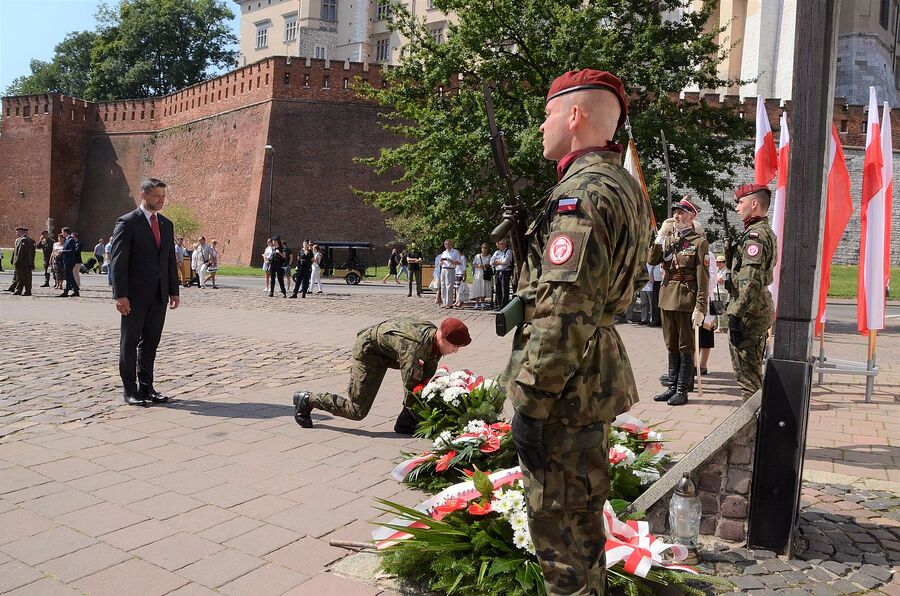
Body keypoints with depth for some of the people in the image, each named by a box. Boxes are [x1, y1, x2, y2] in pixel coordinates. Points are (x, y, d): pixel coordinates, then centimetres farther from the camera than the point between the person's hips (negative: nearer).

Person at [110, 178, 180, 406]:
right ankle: (130, 390, 11)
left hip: (159, 295, 6)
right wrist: (120, 294, -16)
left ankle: (146, 387, 20)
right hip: (135, 295, -6)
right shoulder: (127, 222, -6)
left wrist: (174, 291, 11)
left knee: (150, 343, 11)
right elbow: (118, 261, -11)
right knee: (130, 342, 4)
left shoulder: (166, 224, 13)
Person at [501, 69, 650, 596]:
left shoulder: (583, 190, -20)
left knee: (558, 519, 3)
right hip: (598, 373, 10)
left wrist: (529, 402, -21)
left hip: (568, 383, -10)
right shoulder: (623, 184, 13)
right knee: (583, 511, 23)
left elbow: (563, 311, -26)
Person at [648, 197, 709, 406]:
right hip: (667, 297, 6)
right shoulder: (668, 238, 11)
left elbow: (703, 279, -12)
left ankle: (682, 390, 9)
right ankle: (672, 386, 22)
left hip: (687, 300, -6)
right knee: (671, 346, 13)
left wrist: (700, 308, -17)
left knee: (686, 347, 3)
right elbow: (652, 260, 1)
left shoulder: (699, 242, -8)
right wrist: (660, 236, -7)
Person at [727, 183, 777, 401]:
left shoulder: (755, 235, -16)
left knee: (746, 372, -4)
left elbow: (750, 281, -24)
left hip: (748, 311, -10)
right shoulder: (766, 232, 17)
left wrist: (736, 315, -24)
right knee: (753, 370, 18)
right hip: (761, 308, 10)